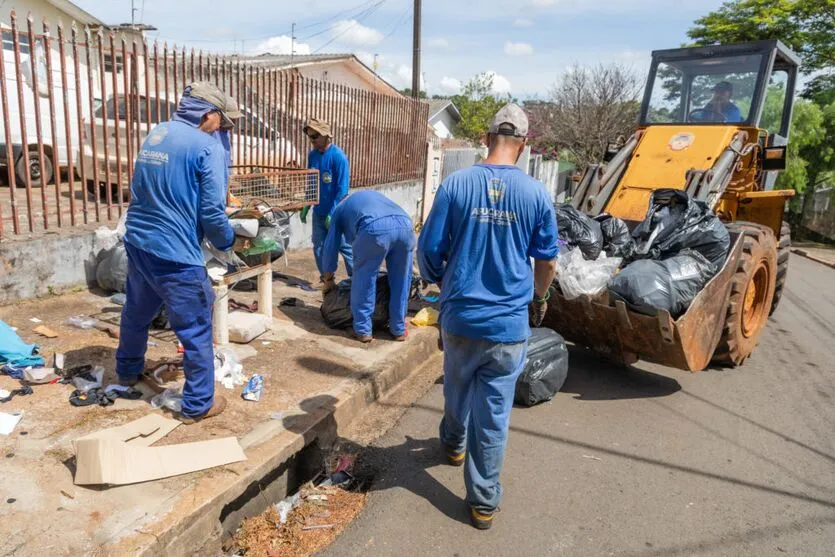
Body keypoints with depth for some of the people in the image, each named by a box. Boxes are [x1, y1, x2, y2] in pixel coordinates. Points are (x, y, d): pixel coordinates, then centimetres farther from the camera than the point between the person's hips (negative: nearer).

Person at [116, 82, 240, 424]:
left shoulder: (156, 133, 10)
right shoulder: (207, 147, -13)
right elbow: (211, 212, -17)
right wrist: (227, 242, 3)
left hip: (137, 242, 9)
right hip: (175, 253, -8)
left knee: (136, 312, 27)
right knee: (196, 330, 5)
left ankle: (128, 371, 50)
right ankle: (198, 404, 15)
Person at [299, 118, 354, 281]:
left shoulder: (338, 156, -16)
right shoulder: (312, 155, 4)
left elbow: (342, 189, -18)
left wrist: (332, 214, -19)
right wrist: (306, 207, 10)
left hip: (336, 213, -6)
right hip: (318, 212, 6)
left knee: (345, 246, 1)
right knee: (319, 247, 11)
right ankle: (326, 279, 26)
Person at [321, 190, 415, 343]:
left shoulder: (340, 209, 34)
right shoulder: (372, 196, 47)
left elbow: (330, 247, 33)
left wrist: (328, 280, 46)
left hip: (375, 227, -4)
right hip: (405, 225, 4)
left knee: (363, 279, 15)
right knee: (400, 280, 19)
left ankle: (363, 330, 22)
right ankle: (399, 329, 29)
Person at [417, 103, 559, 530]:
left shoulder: (455, 185, -7)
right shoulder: (535, 194, -5)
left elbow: (429, 249, -5)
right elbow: (547, 261, 4)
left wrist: (438, 281, 17)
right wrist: (538, 299, 24)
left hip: (460, 316, 1)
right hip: (509, 323, 0)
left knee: (457, 391, 26)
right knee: (493, 416, 8)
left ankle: (454, 444, 52)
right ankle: (483, 502, 19)